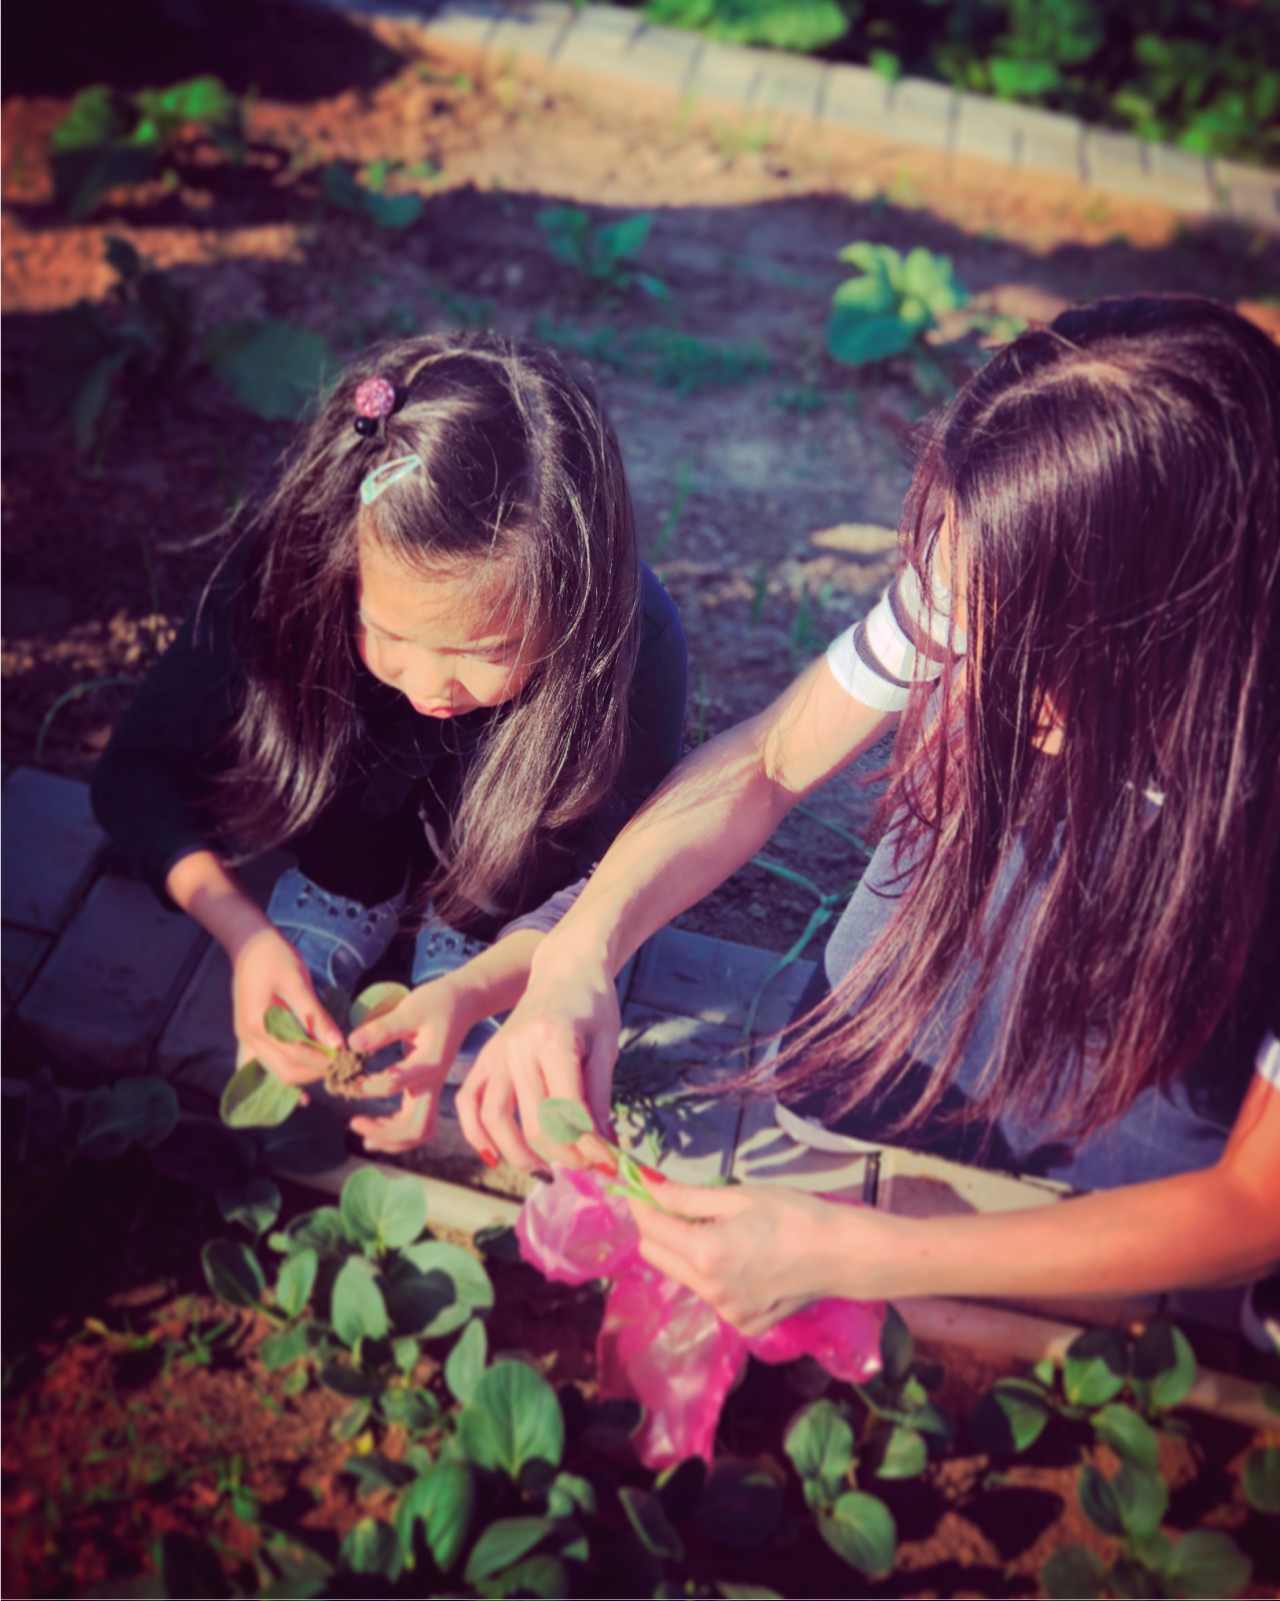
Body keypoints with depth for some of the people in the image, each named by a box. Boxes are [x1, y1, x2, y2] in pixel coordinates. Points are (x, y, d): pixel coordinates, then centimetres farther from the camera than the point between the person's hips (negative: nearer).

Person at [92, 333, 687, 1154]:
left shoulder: (634, 643, -37)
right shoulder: (285, 574, -34)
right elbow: (138, 769, -20)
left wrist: (467, 992, -41)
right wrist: (243, 930, -36)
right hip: (360, 828, 1)